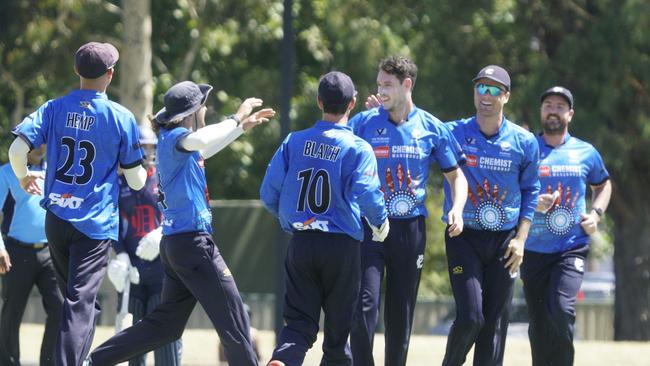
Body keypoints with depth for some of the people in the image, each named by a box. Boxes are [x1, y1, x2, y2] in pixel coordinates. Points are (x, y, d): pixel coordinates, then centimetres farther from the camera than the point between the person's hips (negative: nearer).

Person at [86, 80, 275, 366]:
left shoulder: (170, 139, 17)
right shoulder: (174, 137, -12)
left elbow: (202, 151, 36)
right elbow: (198, 141, -35)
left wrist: (243, 127, 33)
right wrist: (236, 119, -23)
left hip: (174, 244, 10)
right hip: (193, 242, -10)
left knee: (167, 324, 12)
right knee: (233, 320, -6)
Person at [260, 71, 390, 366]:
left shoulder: (293, 142, 3)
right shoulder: (357, 148, -7)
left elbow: (268, 193, 2)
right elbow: (366, 194, -20)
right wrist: (380, 222, -1)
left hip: (301, 242, 2)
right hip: (343, 245, -2)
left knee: (300, 322, 4)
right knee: (338, 324, 11)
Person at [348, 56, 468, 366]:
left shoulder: (432, 128, 3)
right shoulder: (364, 123, 0)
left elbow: (456, 175, 9)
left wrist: (457, 209, -7)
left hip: (411, 228, 2)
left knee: (401, 313, 8)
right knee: (365, 305, -16)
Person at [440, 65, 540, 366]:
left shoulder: (524, 142, 2)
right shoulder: (452, 133, -2)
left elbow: (530, 190, 11)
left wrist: (521, 238, 2)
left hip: (504, 240, 2)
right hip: (464, 239, -2)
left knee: (495, 321, 3)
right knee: (470, 317, -13)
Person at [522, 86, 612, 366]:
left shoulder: (586, 153, 7)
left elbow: (603, 185, 24)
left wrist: (596, 213, 5)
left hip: (572, 248, -1)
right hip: (534, 249, 1)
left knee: (562, 310, -21)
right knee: (539, 322, 6)